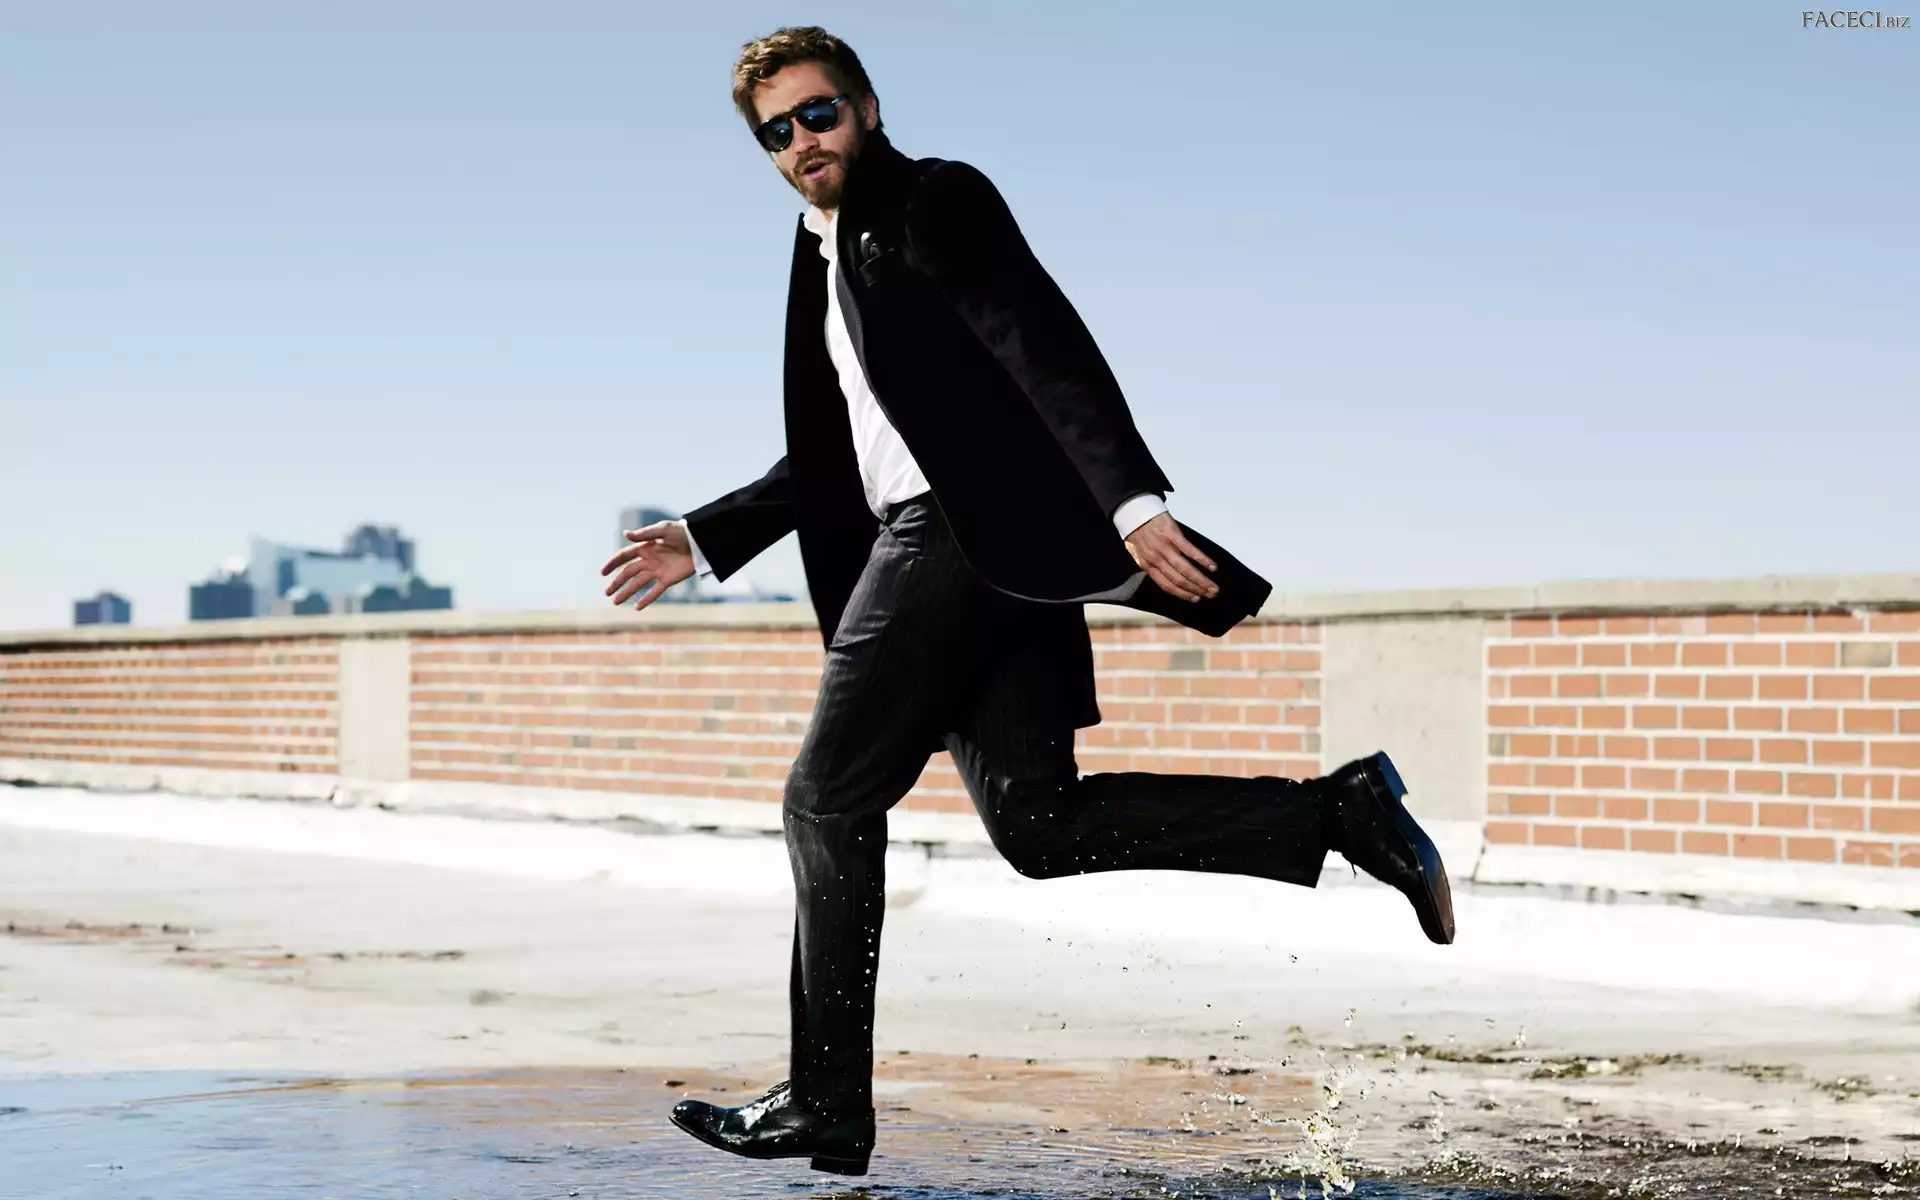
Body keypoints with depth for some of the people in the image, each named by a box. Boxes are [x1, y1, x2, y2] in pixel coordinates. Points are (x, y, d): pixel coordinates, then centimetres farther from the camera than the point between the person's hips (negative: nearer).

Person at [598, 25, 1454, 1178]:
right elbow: (832, 459, 30)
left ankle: (825, 1103, 0)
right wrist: (705, 540, 23)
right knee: (1037, 821, 0)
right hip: (939, 544, 9)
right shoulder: (826, 260, 25)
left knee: (828, 798, -6)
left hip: (974, 531, -9)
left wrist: (1132, 500, -26)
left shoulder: (937, 200, -1)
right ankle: (1339, 810, 1)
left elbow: (1050, 347, -14)